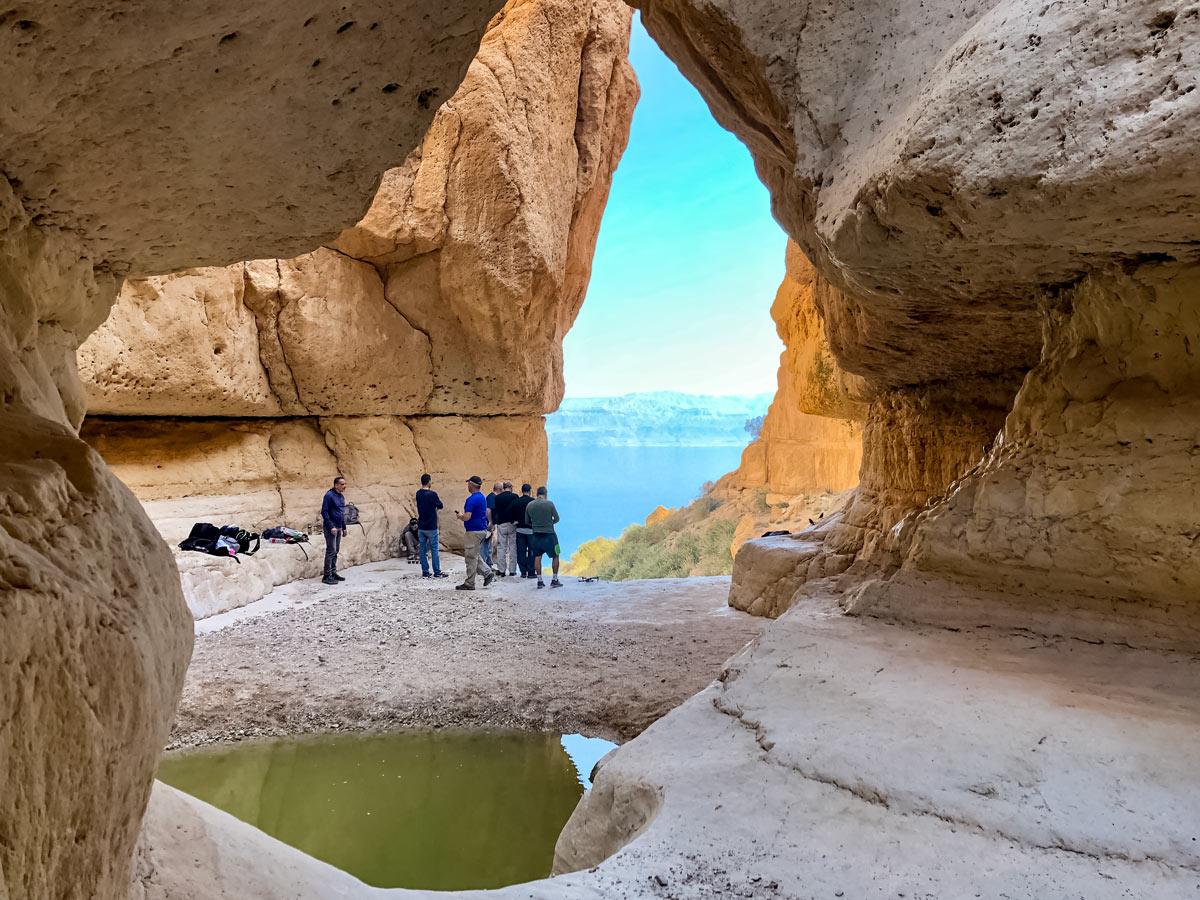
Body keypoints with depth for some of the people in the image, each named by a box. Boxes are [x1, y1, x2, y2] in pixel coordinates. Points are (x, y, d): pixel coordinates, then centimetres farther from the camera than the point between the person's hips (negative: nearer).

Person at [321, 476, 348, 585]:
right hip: (331, 528, -8)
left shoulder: (341, 496, 13)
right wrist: (331, 527, -19)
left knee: (336, 551, 11)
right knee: (331, 551, -9)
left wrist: (344, 528, 19)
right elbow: (324, 512, -15)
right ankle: (327, 576, -6)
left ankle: (333, 573, 19)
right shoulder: (329, 495, -12)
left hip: (338, 528, 8)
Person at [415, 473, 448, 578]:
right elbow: (440, 506, -4)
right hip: (431, 527, -5)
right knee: (434, 549, 2)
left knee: (423, 549, 8)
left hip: (421, 527, 5)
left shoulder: (418, 494, 3)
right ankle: (437, 572, 6)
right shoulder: (432, 494, -15)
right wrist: (439, 500, 16)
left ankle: (425, 572, 11)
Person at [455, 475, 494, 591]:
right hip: (482, 529, 10)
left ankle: (469, 584, 4)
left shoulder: (472, 499, -18)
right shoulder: (482, 497, 12)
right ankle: (487, 572, 12)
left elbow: (467, 517, -26)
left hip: (474, 530, -10)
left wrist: (459, 516, -4)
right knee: (474, 554, 20)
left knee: (471, 556, -2)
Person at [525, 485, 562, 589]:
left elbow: (527, 521, 9)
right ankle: (555, 580, 9)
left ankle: (539, 581, 9)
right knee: (555, 556, 9)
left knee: (537, 557, 9)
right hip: (549, 534, -3)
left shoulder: (529, 505, 1)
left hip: (536, 534, 4)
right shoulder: (549, 504, -9)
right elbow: (556, 519, -4)